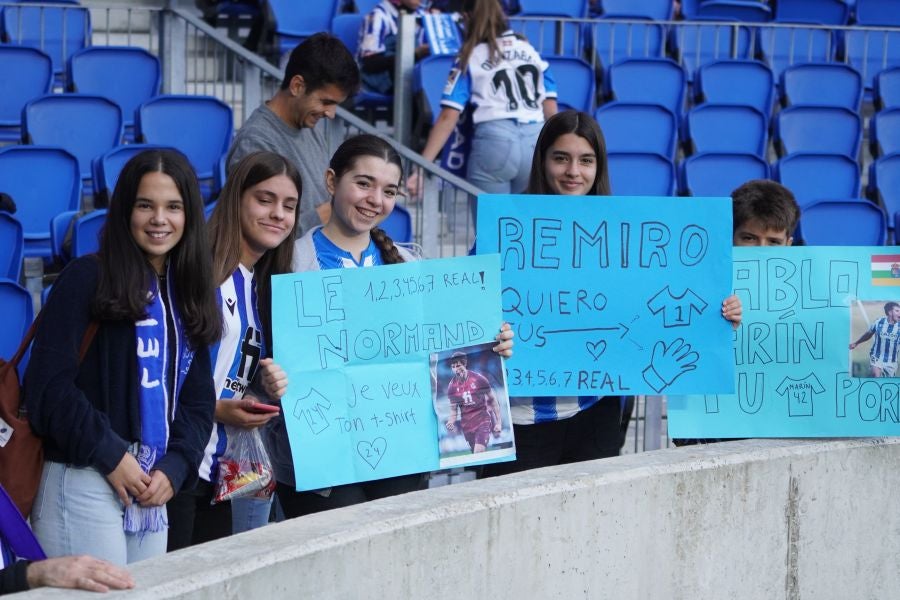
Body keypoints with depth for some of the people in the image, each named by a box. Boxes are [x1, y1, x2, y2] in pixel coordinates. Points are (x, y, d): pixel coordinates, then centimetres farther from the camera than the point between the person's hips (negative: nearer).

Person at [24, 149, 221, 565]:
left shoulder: (187, 295, 15)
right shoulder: (87, 279, -4)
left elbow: (199, 399, 15)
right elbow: (48, 384, -11)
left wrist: (175, 467, -2)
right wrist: (110, 454, -14)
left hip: (154, 491, 6)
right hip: (83, 485, -6)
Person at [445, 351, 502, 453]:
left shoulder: (478, 379, -6)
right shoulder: (451, 386, 1)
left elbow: (492, 400, 2)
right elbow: (453, 409, 10)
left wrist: (498, 422, -1)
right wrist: (451, 422, -12)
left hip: (483, 420, -3)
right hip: (467, 425, 4)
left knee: (478, 453, -22)